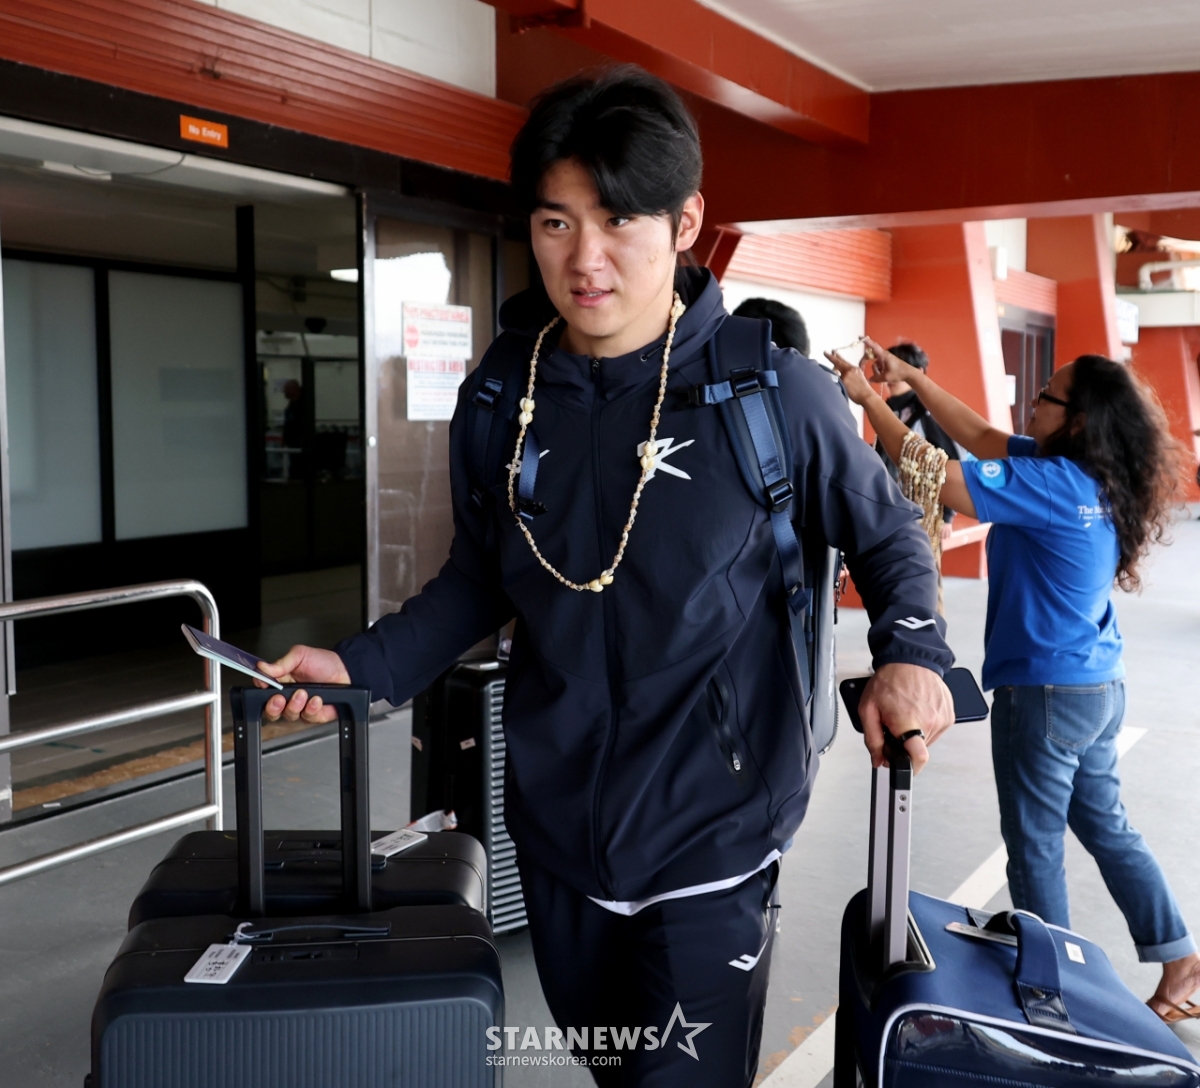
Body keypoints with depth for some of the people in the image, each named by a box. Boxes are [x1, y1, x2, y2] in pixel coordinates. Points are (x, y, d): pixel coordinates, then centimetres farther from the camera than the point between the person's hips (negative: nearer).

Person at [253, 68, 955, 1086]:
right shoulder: (499, 394, -3)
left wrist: (909, 652, -16)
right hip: (555, 825, 5)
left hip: (711, 837, -4)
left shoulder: (770, 388, -14)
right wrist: (366, 667, -1)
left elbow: (886, 533, 2)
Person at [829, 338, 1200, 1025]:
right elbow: (981, 438, 9)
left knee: (1036, 846, 7)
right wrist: (911, 377, 8)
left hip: (1045, 692, -9)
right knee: (1107, 826, 21)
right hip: (1100, 685, 9)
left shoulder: (1054, 484, -23)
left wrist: (867, 397, -13)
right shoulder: (1087, 476, 2)